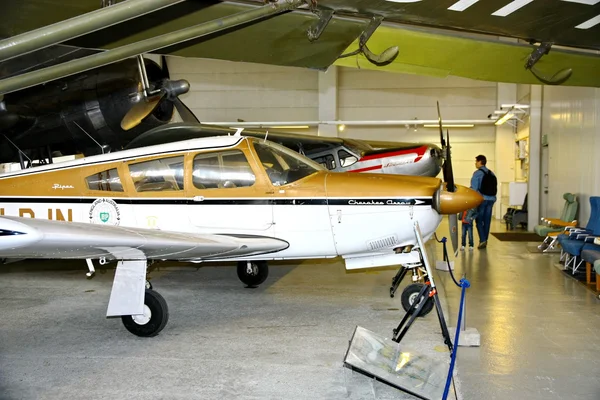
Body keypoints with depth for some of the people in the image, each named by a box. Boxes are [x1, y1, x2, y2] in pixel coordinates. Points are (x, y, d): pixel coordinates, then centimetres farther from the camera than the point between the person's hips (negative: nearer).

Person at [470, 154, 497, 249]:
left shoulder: (477, 173, -8)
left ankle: (482, 240, -12)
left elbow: (473, 188, -13)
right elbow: (495, 188, 13)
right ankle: (485, 240, 14)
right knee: (487, 220, 10)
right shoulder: (492, 174, 12)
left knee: (479, 220, 1)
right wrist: (492, 198, 18)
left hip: (481, 199, -6)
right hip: (491, 199, 6)